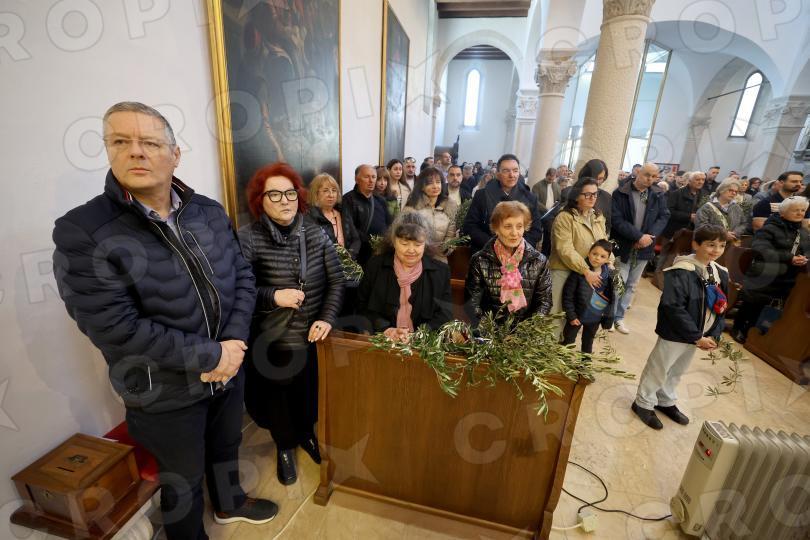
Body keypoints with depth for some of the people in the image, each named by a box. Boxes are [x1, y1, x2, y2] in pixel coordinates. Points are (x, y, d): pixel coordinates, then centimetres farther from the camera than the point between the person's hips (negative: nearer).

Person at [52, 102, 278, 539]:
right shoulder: (81, 232, -18)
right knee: (184, 479, 21)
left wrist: (233, 344, -16)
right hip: (164, 394, -4)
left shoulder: (210, 212, -3)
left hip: (229, 369, 5)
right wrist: (210, 356, -22)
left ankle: (229, 503, 59)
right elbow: (117, 329, -24)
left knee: (226, 444, 30)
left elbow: (243, 277, -3)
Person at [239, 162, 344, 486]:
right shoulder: (248, 238, -14)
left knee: (311, 393, 23)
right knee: (277, 397, 20)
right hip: (271, 342, -2)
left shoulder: (316, 232, -5)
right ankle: (284, 447, 49)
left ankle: (307, 433, 54)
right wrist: (273, 296, -25)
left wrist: (327, 318, -13)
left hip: (313, 337, 3)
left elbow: (337, 280, -4)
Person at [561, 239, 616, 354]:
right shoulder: (579, 271, -22)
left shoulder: (609, 274, -9)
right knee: (568, 342, 12)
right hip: (578, 315, -4)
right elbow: (567, 294, -18)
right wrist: (571, 315, -17)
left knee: (588, 343, 25)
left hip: (596, 317, 4)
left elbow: (611, 297, 1)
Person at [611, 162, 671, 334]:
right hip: (622, 246, -5)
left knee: (631, 285, 12)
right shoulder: (620, 193, -9)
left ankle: (619, 317, 23)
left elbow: (664, 217, 3)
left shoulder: (658, 196, 6)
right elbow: (617, 220, -16)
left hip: (644, 248, 5)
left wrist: (650, 236, -15)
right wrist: (639, 236, -22)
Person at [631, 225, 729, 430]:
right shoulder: (681, 272, -22)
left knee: (677, 371, 23)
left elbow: (721, 308, 10)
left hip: (698, 336, 8)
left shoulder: (720, 274, 3)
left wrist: (714, 336, -2)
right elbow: (673, 308, -26)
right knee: (658, 370, 7)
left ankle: (666, 402, 42)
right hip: (674, 335, -7)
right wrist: (698, 337, -20)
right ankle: (644, 403, 25)